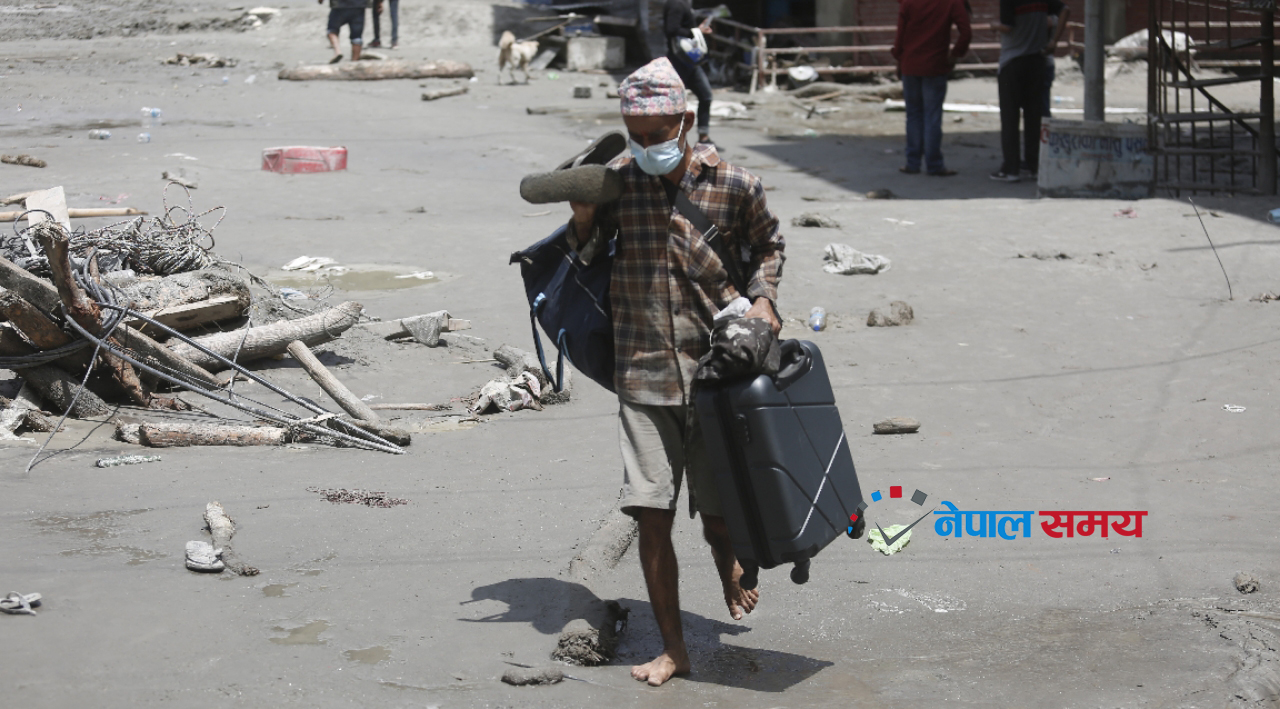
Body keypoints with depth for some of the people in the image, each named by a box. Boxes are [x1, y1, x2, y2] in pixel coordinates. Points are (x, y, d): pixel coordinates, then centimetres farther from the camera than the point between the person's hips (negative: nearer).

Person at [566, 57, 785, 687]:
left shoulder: (735, 186, -5)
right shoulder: (617, 181, -1)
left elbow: (767, 245, 15)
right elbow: (588, 256, 15)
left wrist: (762, 298, -2)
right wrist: (583, 220, -5)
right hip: (643, 374, 1)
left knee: (719, 511, 4)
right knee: (651, 514, -5)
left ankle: (728, 567, 43)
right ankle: (673, 648, 10)